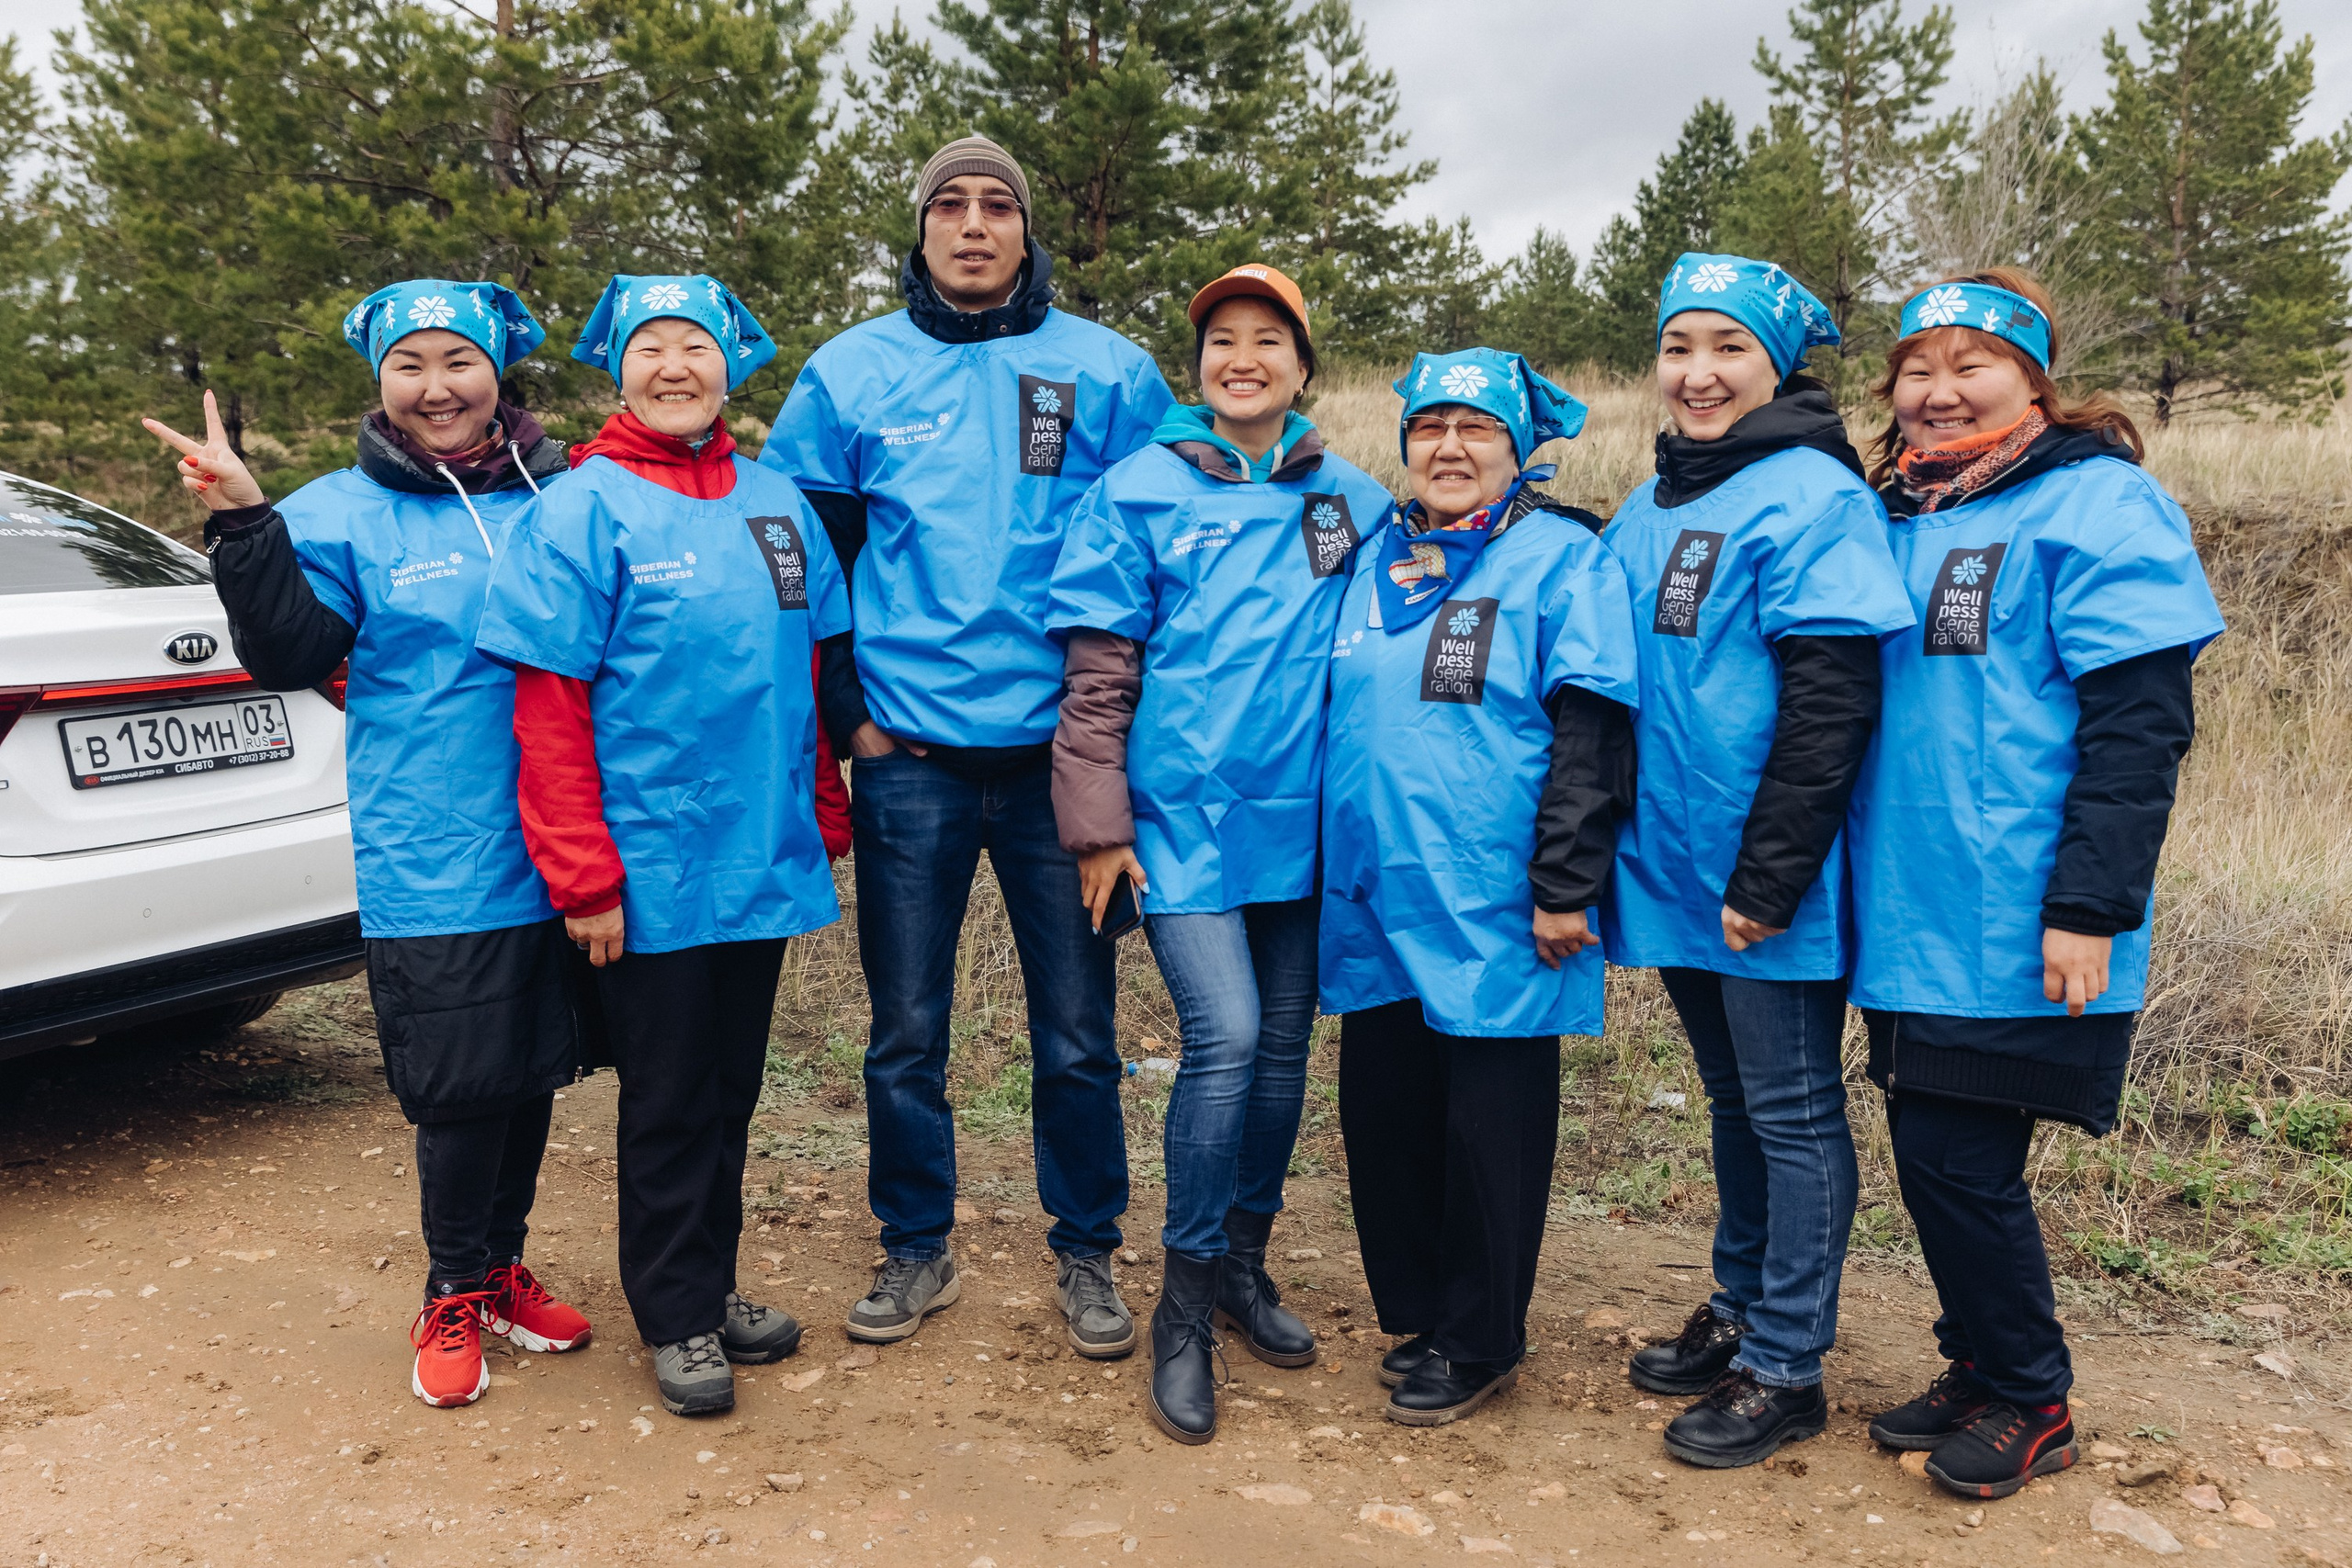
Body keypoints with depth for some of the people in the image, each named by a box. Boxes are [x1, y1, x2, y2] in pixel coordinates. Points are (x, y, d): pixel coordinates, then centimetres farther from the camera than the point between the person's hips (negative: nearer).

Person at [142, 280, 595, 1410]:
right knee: (459, 1083, 1)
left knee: (536, 1063, 14)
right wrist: (245, 527, -19)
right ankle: (453, 1295, 22)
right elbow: (289, 656, -10)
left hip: (556, 852, 4)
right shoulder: (344, 515, 1)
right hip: (432, 869, -3)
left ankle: (501, 1265, 33)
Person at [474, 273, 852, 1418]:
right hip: (650, 874, -5)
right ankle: (676, 1318, 23)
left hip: (763, 861, 5)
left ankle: (713, 1287, 32)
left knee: (731, 1088, 16)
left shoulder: (777, 504, 8)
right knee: (666, 1101, 7)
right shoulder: (583, 510, -7)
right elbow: (548, 709, -10)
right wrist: (582, 877, -14)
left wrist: (821, 819, 11)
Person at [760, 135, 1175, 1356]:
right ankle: (915, 1250, 27)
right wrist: (847, 711, 2)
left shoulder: (1108, 372, 5)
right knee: (905, 1030, 8)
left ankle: (1085, 1254, 24)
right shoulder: (850, 374, 7)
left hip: (1057, 750, 0)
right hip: (907, 753, 1)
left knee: (1075, 1029, 6)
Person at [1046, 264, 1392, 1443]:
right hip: (1183, 815, -3)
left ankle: (1245, 1261, 32)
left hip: (1307, 818, 4)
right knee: (1223, 1039, -13)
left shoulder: (1355, 502, 8)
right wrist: (1099, 825, -5)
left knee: (1283, 1047, 11)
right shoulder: (1138, 493, 0)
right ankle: (1184, 1309, 5)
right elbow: (1100, 673, -1)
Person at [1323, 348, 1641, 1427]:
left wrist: (1564, 886, -15)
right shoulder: (1373, 560, 14)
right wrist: (1326, 868, 19)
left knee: (1488, 1130, 5)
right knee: (1382, 1116, 12)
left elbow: (1592, 736, -10)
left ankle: (1478, 1344, 21)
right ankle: (1415, 1318, 30)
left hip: (1495, 916, -6)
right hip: (1374, 904, 6)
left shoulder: (1563, 560, -4)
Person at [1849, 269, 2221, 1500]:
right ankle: (1980, 1370, 32)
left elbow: (2140, 725, -14)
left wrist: (2090, 910, -20)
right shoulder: (1896, 515, 12)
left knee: (1958, 1161, -2)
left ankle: (2029, 1403, 20)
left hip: (2018, 928, -6)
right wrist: (1847, 881, 15)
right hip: (1911, 918, 6)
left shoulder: (2092, 502, -8)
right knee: (1931, 1154, 13)